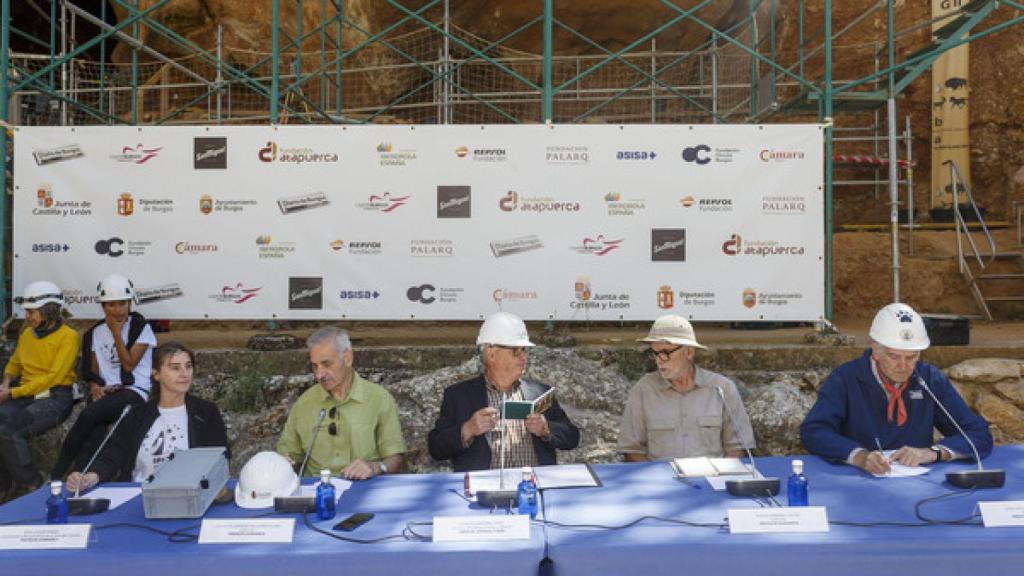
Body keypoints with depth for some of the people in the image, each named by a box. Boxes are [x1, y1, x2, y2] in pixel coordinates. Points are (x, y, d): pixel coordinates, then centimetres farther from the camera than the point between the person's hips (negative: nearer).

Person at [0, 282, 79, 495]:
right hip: (25, 395, 6)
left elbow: (52, 378, -13)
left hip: (54, 397, -6)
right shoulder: (27, 333, 15)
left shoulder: (68, 336, -7)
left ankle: (31, 485, -9)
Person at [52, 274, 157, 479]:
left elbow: (129, 364, -6)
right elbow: (92, 371, 17)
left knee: (90, 414, -31)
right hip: (105, 393, 4)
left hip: (134, 391, -4)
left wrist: (116, 332, -4)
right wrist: (94, 387, -5)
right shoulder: (96, 332, 16)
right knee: (94, 435, -29)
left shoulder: (140, 327, 3)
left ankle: (57, 474, -22)